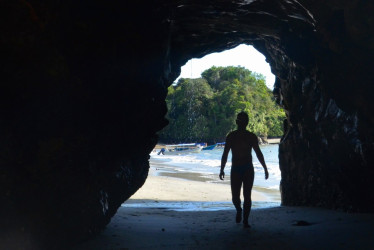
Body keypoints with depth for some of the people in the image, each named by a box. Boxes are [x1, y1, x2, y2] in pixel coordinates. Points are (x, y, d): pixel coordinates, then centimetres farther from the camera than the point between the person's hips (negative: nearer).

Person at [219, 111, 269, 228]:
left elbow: (259, 153, 11)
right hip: (235, 169, 0)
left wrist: (265, 169, 9)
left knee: (247, 196, -6)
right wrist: (222, 169, 0)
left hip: (248, 170, 0)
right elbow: (225, 154, 6)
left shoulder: (252, 137, 4)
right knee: (235, 197, 0)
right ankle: (238, 210, 31)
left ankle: (245, 220, 3)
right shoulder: (231, 136, 3)